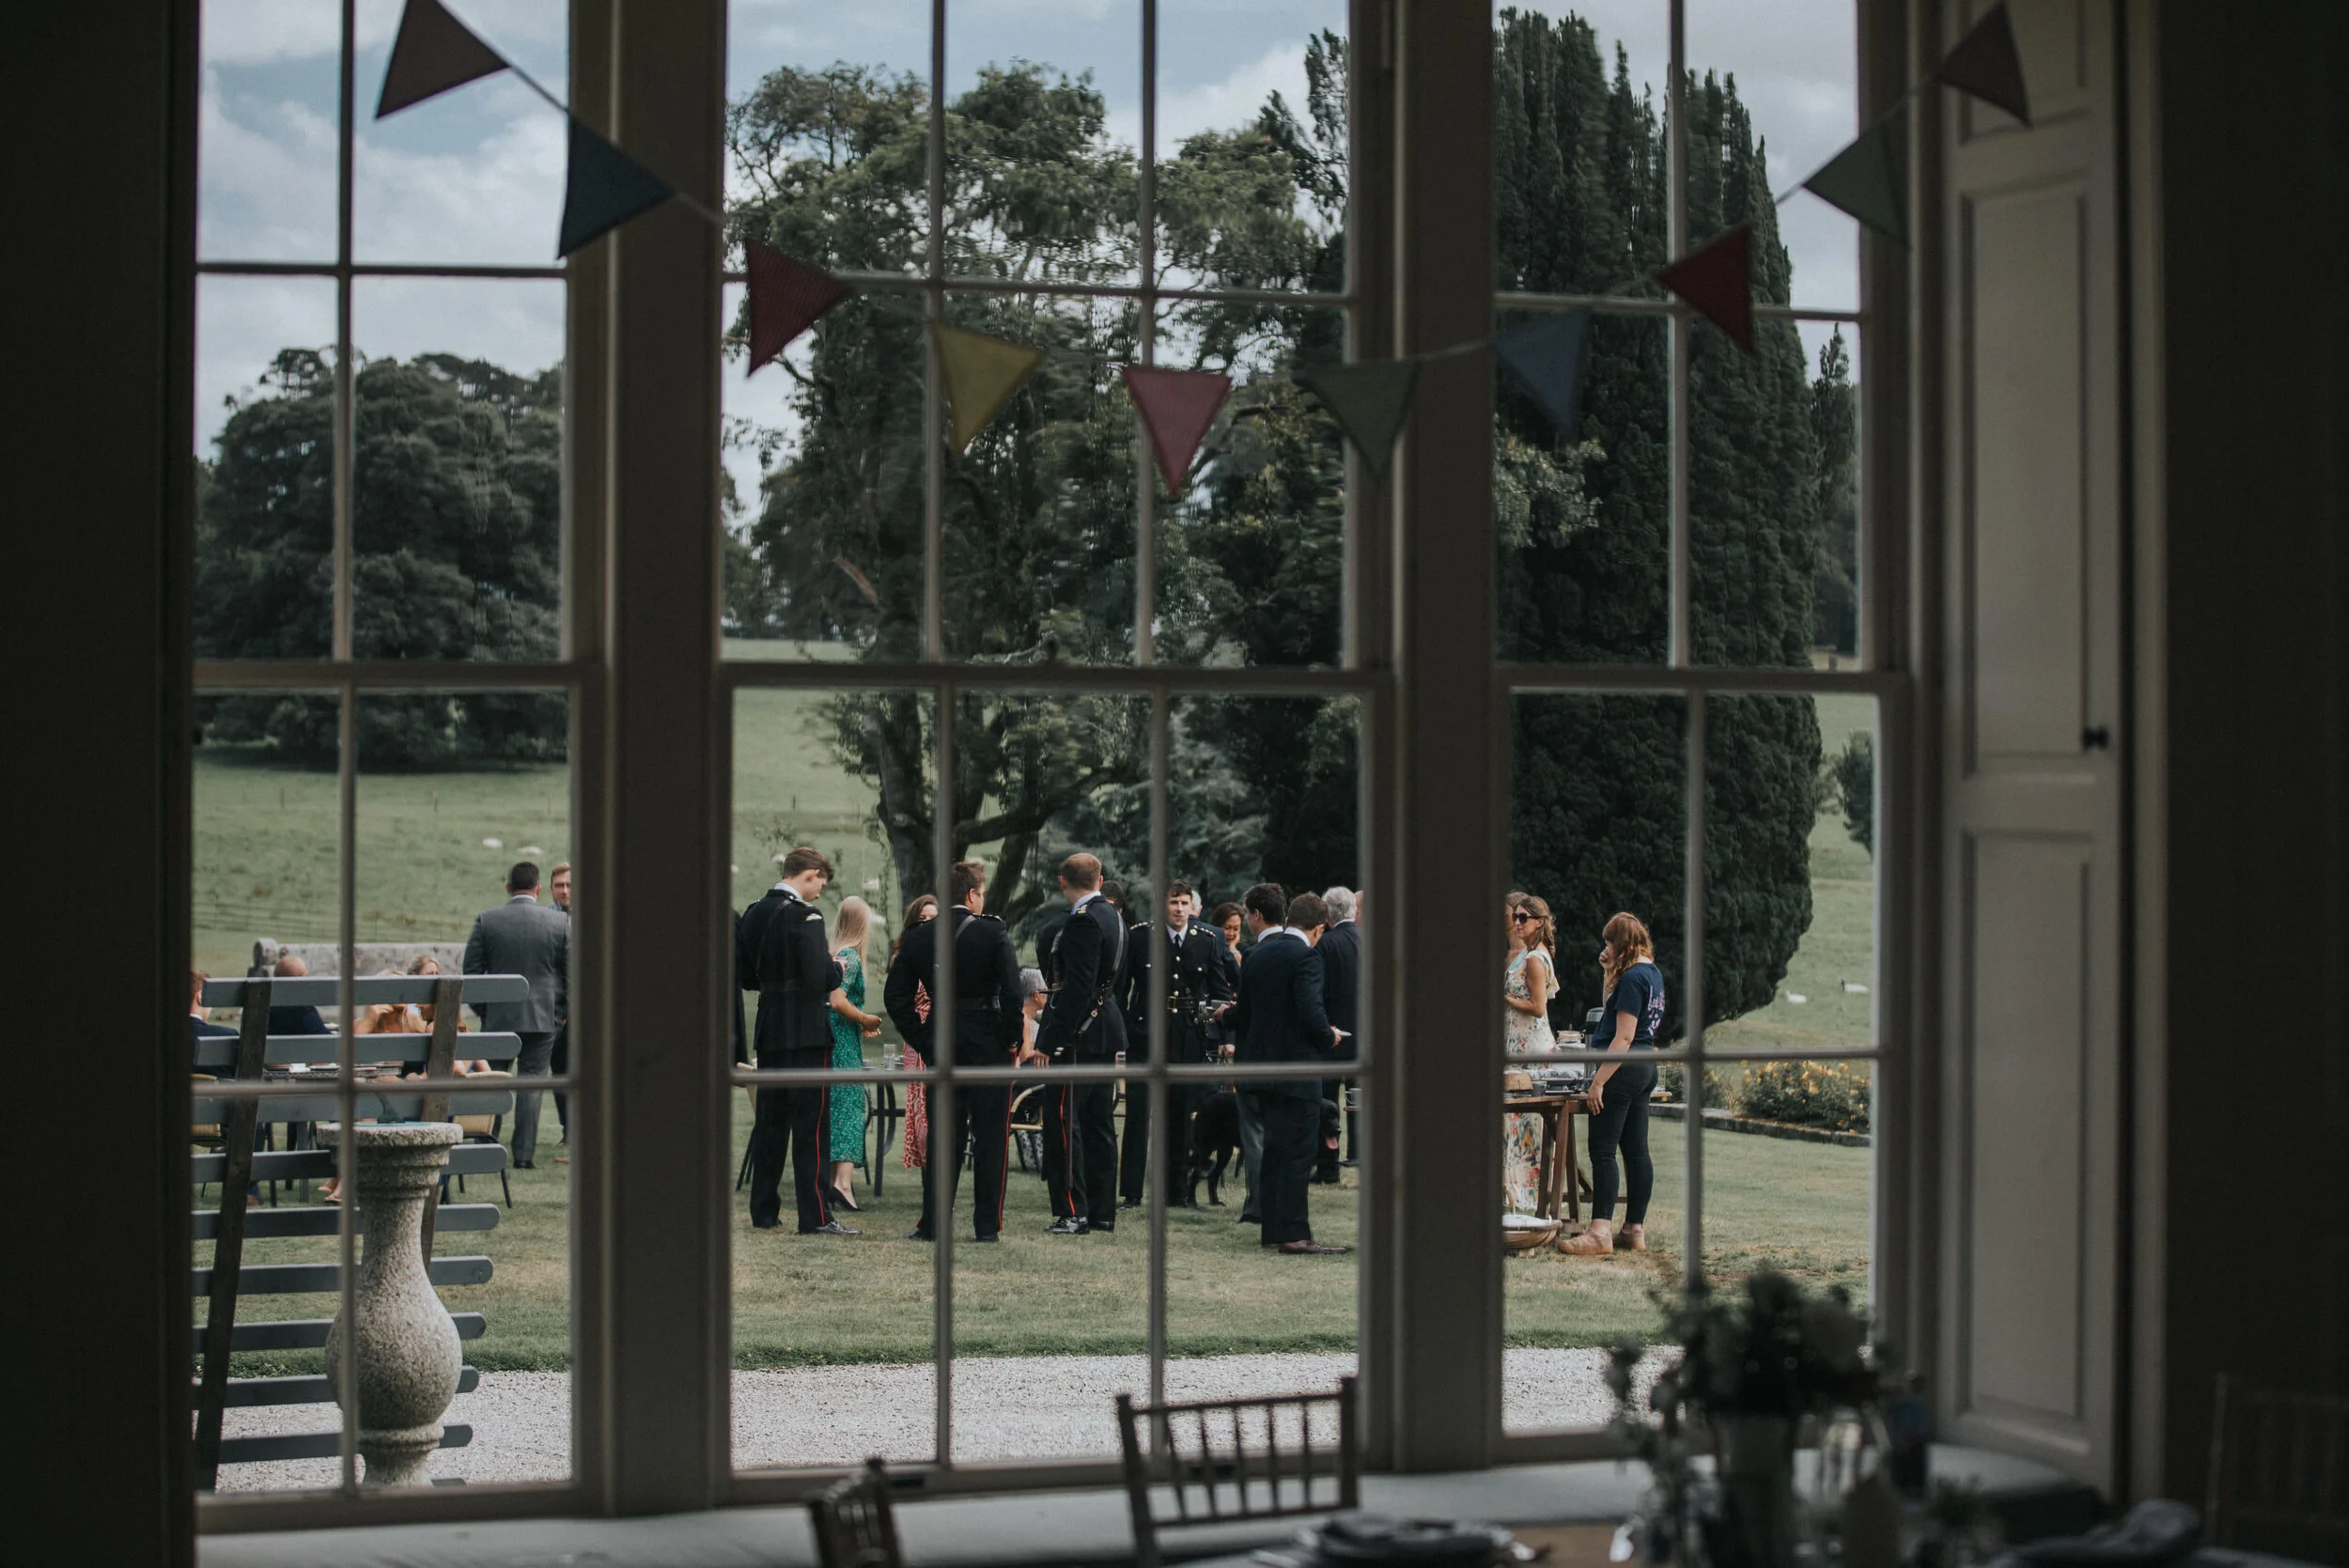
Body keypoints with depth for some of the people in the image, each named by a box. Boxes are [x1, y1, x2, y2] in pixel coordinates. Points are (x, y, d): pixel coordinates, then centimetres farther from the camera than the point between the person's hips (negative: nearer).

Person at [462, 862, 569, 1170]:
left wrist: (482, 1009, 12)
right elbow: (570, 972, 1)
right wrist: (562, 1012, 12)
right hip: (543, 1017, 0)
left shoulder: (486, 921, -3)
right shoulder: (561, 922, -3)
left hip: (497, 1017, 0)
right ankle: (524, 1154, -1)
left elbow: (471, 970, 1)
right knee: (531, 1083, 3)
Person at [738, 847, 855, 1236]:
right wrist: (836, 967, -1)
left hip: (769, 1032, 8)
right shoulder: (804, 916, -15)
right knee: (811, 1126, -4)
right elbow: (819, 977, -22)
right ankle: (815, 1216, -5)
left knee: (769, 1123, 13)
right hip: (806, 1032, -8)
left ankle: (764, 1211, 17)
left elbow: (745, 977, 14)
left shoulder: (753, 914, 9)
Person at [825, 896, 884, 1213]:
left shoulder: (833, 954, 12)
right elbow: (838, 1002, -20)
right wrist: (867, 1020, -7)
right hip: (846, 1044, -8)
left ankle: (832, 1179, 14)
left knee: (834, 1107, 12)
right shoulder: (851, 957, -12)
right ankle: (843, 1181, -22)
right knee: (851, 1105, -10)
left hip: (828, 1041, 8)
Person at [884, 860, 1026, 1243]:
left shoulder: (918, 937, 3)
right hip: (989, 1044, -4)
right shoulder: (993, 932, -9)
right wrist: (1013, 1037, -4)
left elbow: (895, 996, 3)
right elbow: (1011, 990, -17)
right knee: (990, 1136, 4)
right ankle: (987, 1225, 4)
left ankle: (933, 1223, 8)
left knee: (943, 1135, 10)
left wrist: (921, 1040, 10)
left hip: (940, 1043, 4)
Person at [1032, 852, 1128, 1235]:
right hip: (1108, 1033, 10)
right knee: (1097, 1124, 13)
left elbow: (1077, 987, -22)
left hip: (1080, 1036, -10)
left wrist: (1052, 1040, -21)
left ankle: (1073, 1212, -7)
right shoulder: (1113, 917, 13)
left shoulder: (1082, 922, -16)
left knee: (1063, 1122, -6)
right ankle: (1102, 1210, 16)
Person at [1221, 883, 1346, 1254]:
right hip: (1296, 1066, -7)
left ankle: (1274, 1227, 20)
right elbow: (1310, 1012, -20)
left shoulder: (1253, 957, 6)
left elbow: (1245, 1018, 10)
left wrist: (1228, 1015, 31)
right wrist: (1328, 1039, -3)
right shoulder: (1303, 954, -13)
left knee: (1275, 1149, 15)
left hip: (1262, 1064, 7)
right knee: (1297, 1152, -6)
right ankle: (1293, 1233, -9)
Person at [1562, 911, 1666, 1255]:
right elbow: (1614, 1012, 25)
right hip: (1644, 1068, 10)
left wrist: (1599, 1081, -20)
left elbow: (1624, 1036, -20)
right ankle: (1635, 1230, 13)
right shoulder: (1653, 973, 14)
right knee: (1636, 1151, 11)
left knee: (1602, 1150, -9)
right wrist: (1610, 973, 14)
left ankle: (1600, 1233, -13)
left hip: (1624, 1068, -10)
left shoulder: (1632, 978, -16)